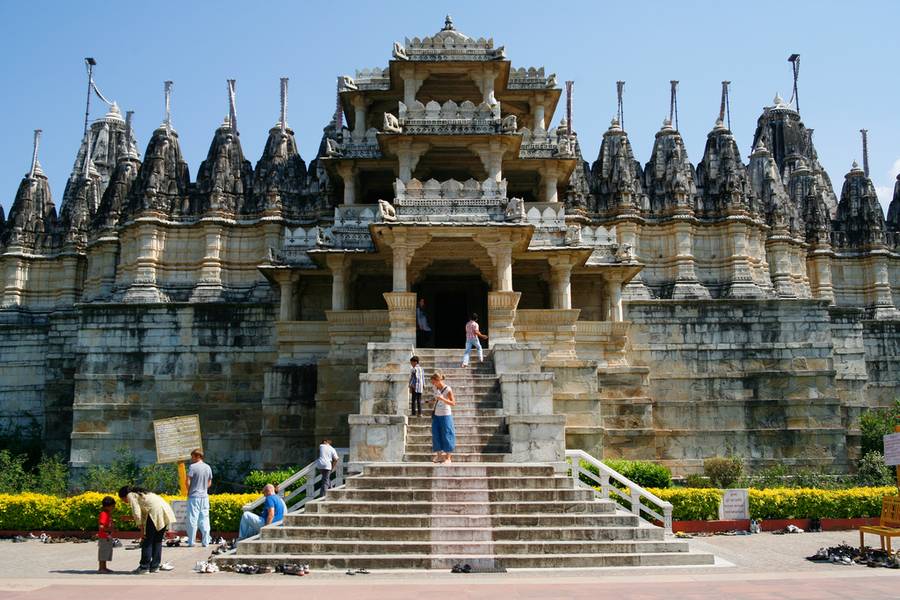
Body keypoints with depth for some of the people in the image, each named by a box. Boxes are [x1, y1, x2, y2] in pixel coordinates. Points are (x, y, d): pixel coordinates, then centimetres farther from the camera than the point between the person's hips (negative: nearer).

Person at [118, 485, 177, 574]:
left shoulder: (130, 495, 8)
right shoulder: (140, 493, 32)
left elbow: (137, 514, -2)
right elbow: (143, 513, 26)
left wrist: (142, 531, 3)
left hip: (156, 511, -8)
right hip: (166, 510, 8)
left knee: (147, 541, 4)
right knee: (157, 540, 17)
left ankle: (144, 567, 10)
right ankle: (155, 566, 21)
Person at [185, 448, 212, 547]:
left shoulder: (192, 467, -11)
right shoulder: (208, 467, 7)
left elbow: (188, 482, -13)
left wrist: (188, 492, 2)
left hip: (194, 496, -5)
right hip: (204, 496, 5)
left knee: (193, 519, 0)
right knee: (204, 520, 7)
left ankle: (191, 542, 3)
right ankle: (205, 542, 8)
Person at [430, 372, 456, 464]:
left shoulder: (448, 389, -15)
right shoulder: (435, 388, 3)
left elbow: (453, 403, -16)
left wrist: (442, 399, -28)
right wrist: (433, 401, 3)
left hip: (445, 415, -6)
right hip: (436, 415, 6)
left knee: (446, 435, -1)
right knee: (436, 435, 7)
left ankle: (448, 457, 7)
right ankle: (439, 455, 16)